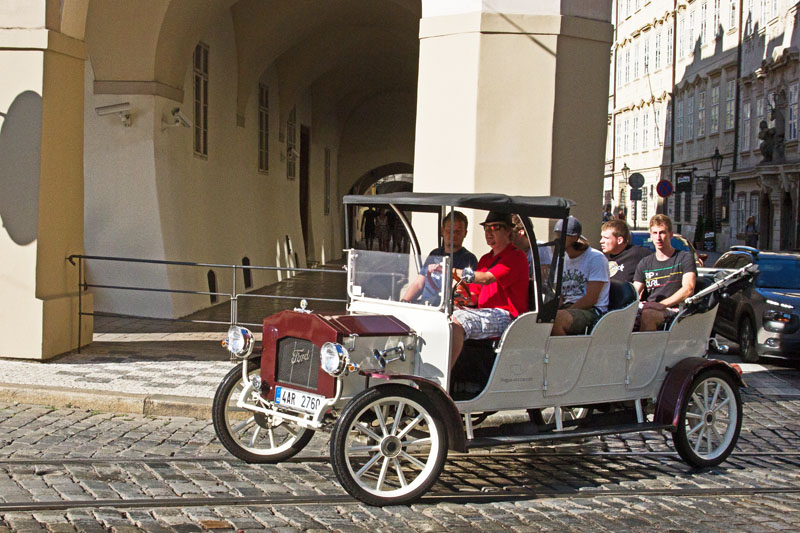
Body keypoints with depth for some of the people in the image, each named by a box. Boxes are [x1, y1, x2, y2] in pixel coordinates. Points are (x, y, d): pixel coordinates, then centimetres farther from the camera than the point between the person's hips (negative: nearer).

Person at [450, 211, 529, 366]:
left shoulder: (516, 256, -4)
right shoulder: (485, 259, 24)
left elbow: (486, 278, -18)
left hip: (505, 315, -9)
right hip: (483, 313, 9)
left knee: (457, 320, -32)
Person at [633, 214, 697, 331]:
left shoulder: (685, 258, 7)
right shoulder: (645, 263, 21)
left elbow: (688, 289, -8)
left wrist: (662, 304, -20)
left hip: (673, 310, -4)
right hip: (649, 308, 4)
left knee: (647, 314, -37)